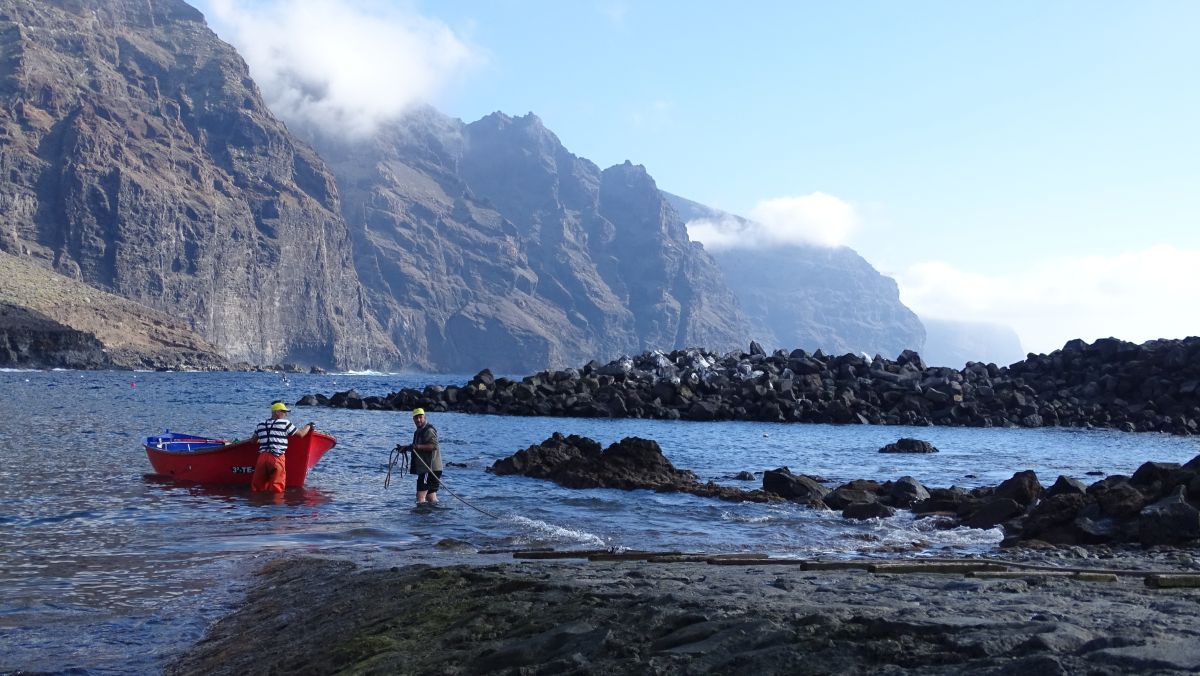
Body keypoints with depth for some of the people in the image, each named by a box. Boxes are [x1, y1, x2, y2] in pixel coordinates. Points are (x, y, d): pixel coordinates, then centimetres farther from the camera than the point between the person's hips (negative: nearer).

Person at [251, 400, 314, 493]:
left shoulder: (260, 425, 16)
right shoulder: (285, 423, 0)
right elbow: (300, 434, 5)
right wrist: (309, 426, 23)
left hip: (262, 457, 5)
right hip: (277, 458, -5)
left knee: (257, 487, 9)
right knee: (277, 488, -4)